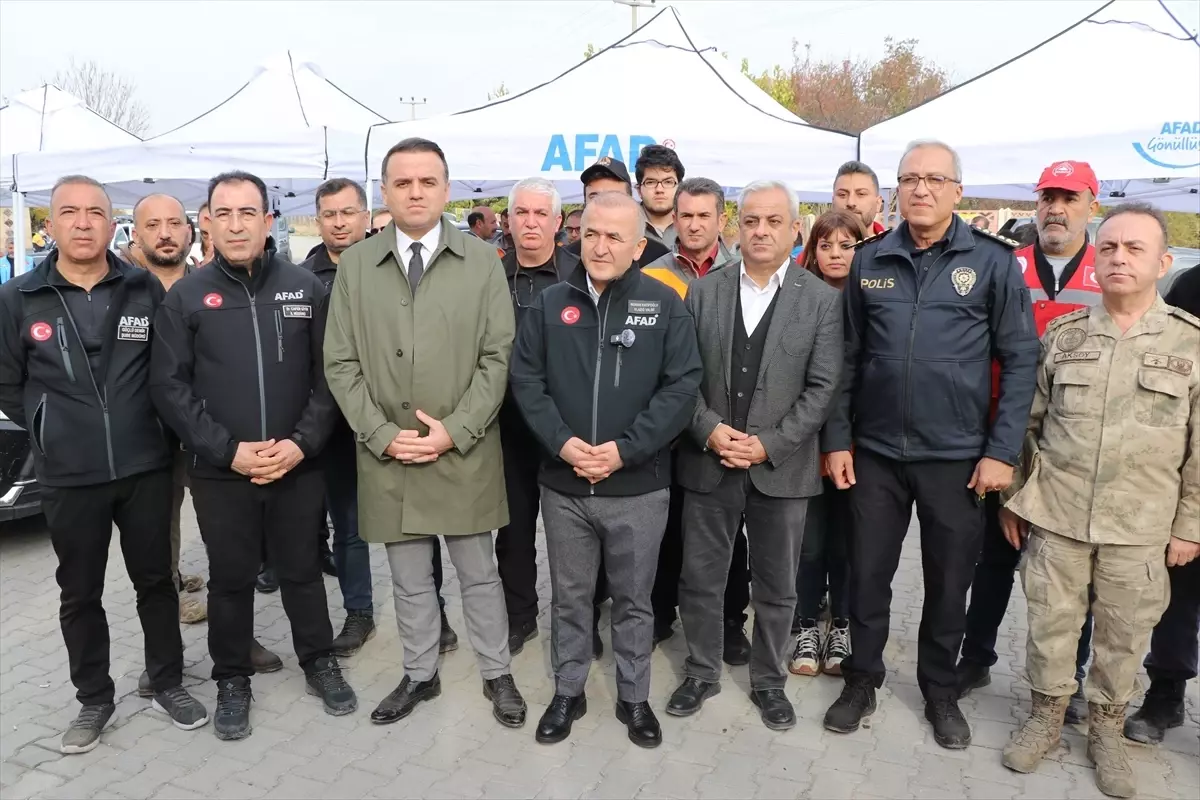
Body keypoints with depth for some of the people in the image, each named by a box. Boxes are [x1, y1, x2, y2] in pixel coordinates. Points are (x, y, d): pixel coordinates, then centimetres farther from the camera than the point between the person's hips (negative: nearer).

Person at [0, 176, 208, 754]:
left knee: (155, 579, 12)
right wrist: (50, 430, 3)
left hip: (145, 466, 0)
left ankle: (168, 683, 29)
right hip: (68, 477, 0)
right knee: (80, 594, 13)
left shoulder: (146, 289, -2)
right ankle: (94, 699, 30)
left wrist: (145, 426, 4)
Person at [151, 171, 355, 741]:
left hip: (298, 466, 1)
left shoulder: (305, 286, 1)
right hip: (220, 472, 0)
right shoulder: (185, 297, -1)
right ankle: (232, 679, 32)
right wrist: (228, 450, -13)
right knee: (230, 580, 13)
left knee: (303, 571, 15)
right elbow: (169, 386, -4)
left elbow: (328, 373, 1)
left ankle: (319, 662, 34)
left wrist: (303, 442, -11)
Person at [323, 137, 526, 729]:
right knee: (409, 579, 16)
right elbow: (341, 364, 2)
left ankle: (497, 674, 30)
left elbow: (497, 357, -5)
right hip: (386, 456, 2)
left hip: (465, 453, -1)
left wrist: (454, 431, -13)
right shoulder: (354, 265, 3)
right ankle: (419, 676, 34)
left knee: (478, 573, 12)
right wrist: (383, 434, -9)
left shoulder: (482, 261, -1)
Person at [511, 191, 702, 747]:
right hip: (563, 485, 2)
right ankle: (567, 693, 34)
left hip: (638, 486, -1)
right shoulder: (550, 303, 3)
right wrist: (562, 442, -13)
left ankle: (634, 698, 33)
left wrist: (625, 449, -16)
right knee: (569, 598, 15)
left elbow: (682, 385, -8)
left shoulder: (664, 304, -3)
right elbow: (526, 378, 1)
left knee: (634, 600, 13)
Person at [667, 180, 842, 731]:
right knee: (699, 580, 12)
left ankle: (769, 681, 33)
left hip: (782, 468, -1)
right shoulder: (702, 292, 4)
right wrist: (711, 430, -13)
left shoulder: (822, 300, -1)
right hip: (707, 463, 1)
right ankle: (701, 673, 33)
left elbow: (822, 388, -6)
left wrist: (769, 444, -14)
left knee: (776, 588, 13)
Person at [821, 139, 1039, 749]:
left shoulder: (993, 261, -3)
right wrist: (837, 439, 2)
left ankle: (941, 690, 33)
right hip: (875, 452, 2)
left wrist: (1002, 450, -8)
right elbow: (848, 357, 6)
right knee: (867, 574, 11)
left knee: (949, 582, 12)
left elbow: (1020, 360, -3)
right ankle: (862, 679, 31)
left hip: (958, 456, -1)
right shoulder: (869, 260, 3)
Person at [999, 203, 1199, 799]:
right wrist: (1012, 497, 7)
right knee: (1051, 620, 11)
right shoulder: (1062, 336, 2)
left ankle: (1107, 728, 33)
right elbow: (1027, 423, 7)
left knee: (1124, 633, 12)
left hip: (1141, 526, -1)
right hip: (1055, 514, 1)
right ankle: (1046, 715, 30)